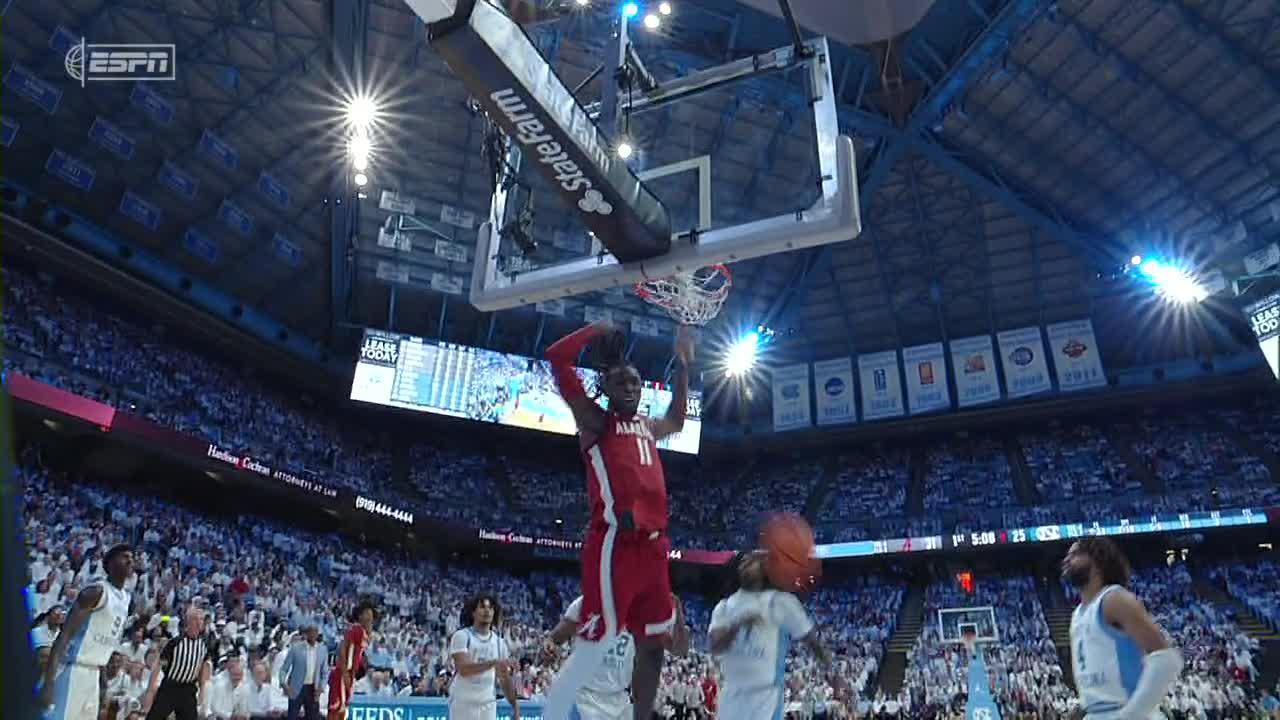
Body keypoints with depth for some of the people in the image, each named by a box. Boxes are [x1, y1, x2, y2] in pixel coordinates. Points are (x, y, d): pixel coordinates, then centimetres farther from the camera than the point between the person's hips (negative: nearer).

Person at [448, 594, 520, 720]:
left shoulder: (499, 641, 8)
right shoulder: (462, 636, -9)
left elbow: (505, 678, 11)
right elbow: (463, 669, -22)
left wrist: (515, 706, 3)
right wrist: (492, 663, -34)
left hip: (488, 704, 5)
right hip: (463, 702, -5)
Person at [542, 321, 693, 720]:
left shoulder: (647, 426, 24)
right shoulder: (595, 419, 2)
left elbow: (676, 420, 46)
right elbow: (558, 358, -9)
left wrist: (684, 366, 38)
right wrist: (597, 330, 2)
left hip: (652, 545, 8)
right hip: (615, 542, -8)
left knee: (652, 645, 13)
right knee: (594, 646, -11)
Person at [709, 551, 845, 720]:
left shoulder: (780, 601, -3)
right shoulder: (724, 606, 7)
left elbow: (812, 640, 3)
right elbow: (715, 647, -9)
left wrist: (831, 673, -4)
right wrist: (739, 624, -25)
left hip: (765, 695, -5)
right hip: (732, 695, 5)